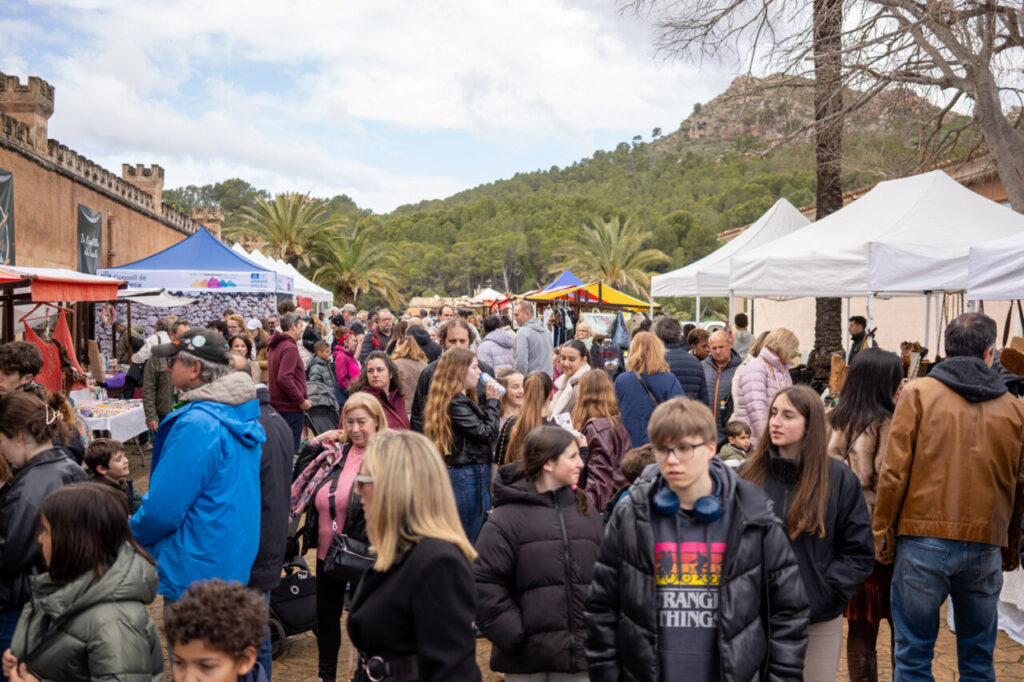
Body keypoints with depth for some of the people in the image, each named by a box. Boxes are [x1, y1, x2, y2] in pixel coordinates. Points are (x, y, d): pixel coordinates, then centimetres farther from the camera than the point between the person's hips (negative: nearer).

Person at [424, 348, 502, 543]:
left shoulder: (463, 400, 14)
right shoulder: (456, 404, -18)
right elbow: (487, 433, -17)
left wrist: (490, 401, 6)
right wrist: (492, 401, -8)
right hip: (469, 476, -10)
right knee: (469, 540, -3)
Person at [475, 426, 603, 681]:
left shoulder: (588, 513, 8)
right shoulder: (507, 517, -8)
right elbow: (484, 583, -10)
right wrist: (513, 634, -12)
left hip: (582, 656, 4)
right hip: (528, 659, -4)